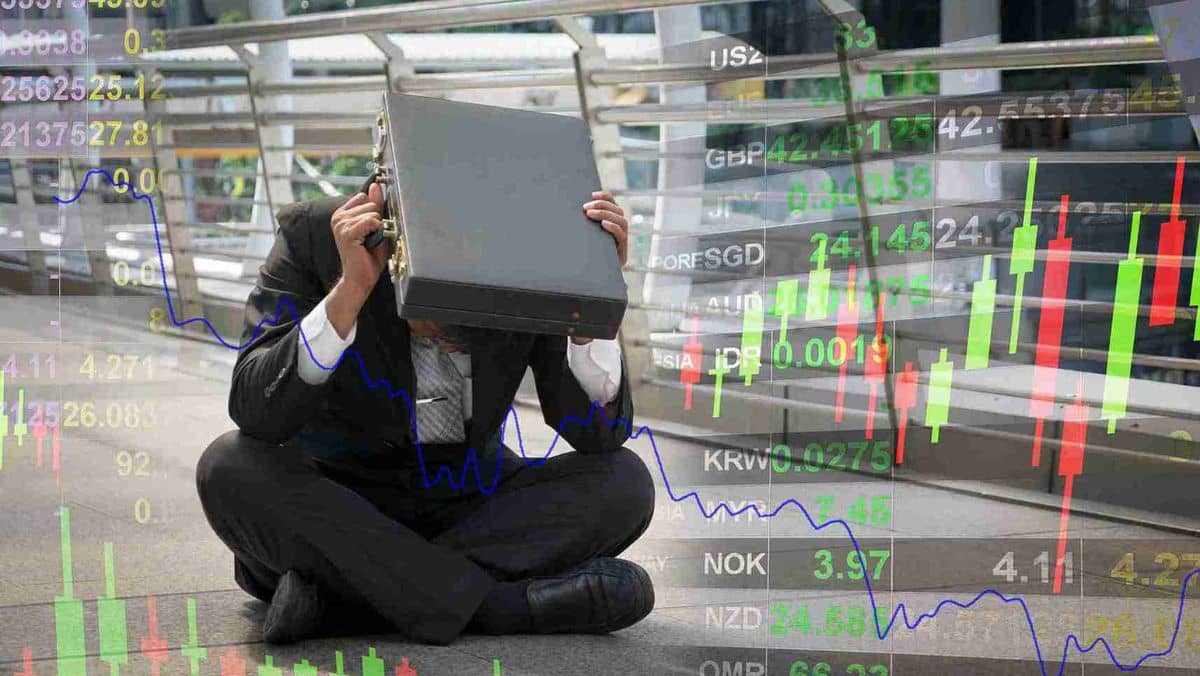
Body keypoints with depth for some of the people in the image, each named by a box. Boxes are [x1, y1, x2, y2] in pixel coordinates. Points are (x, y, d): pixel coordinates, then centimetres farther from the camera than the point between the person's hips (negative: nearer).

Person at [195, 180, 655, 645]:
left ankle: (333, 593, -26)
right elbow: (256, 414, -27)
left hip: (471, 499, 2)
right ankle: (506, 605, -29)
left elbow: (600, 435, -15)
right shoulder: (313, 234, -18)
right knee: (230, 468, -31)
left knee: (624, 482, -22)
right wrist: (351, 289, -37)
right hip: (335, 502, -1)